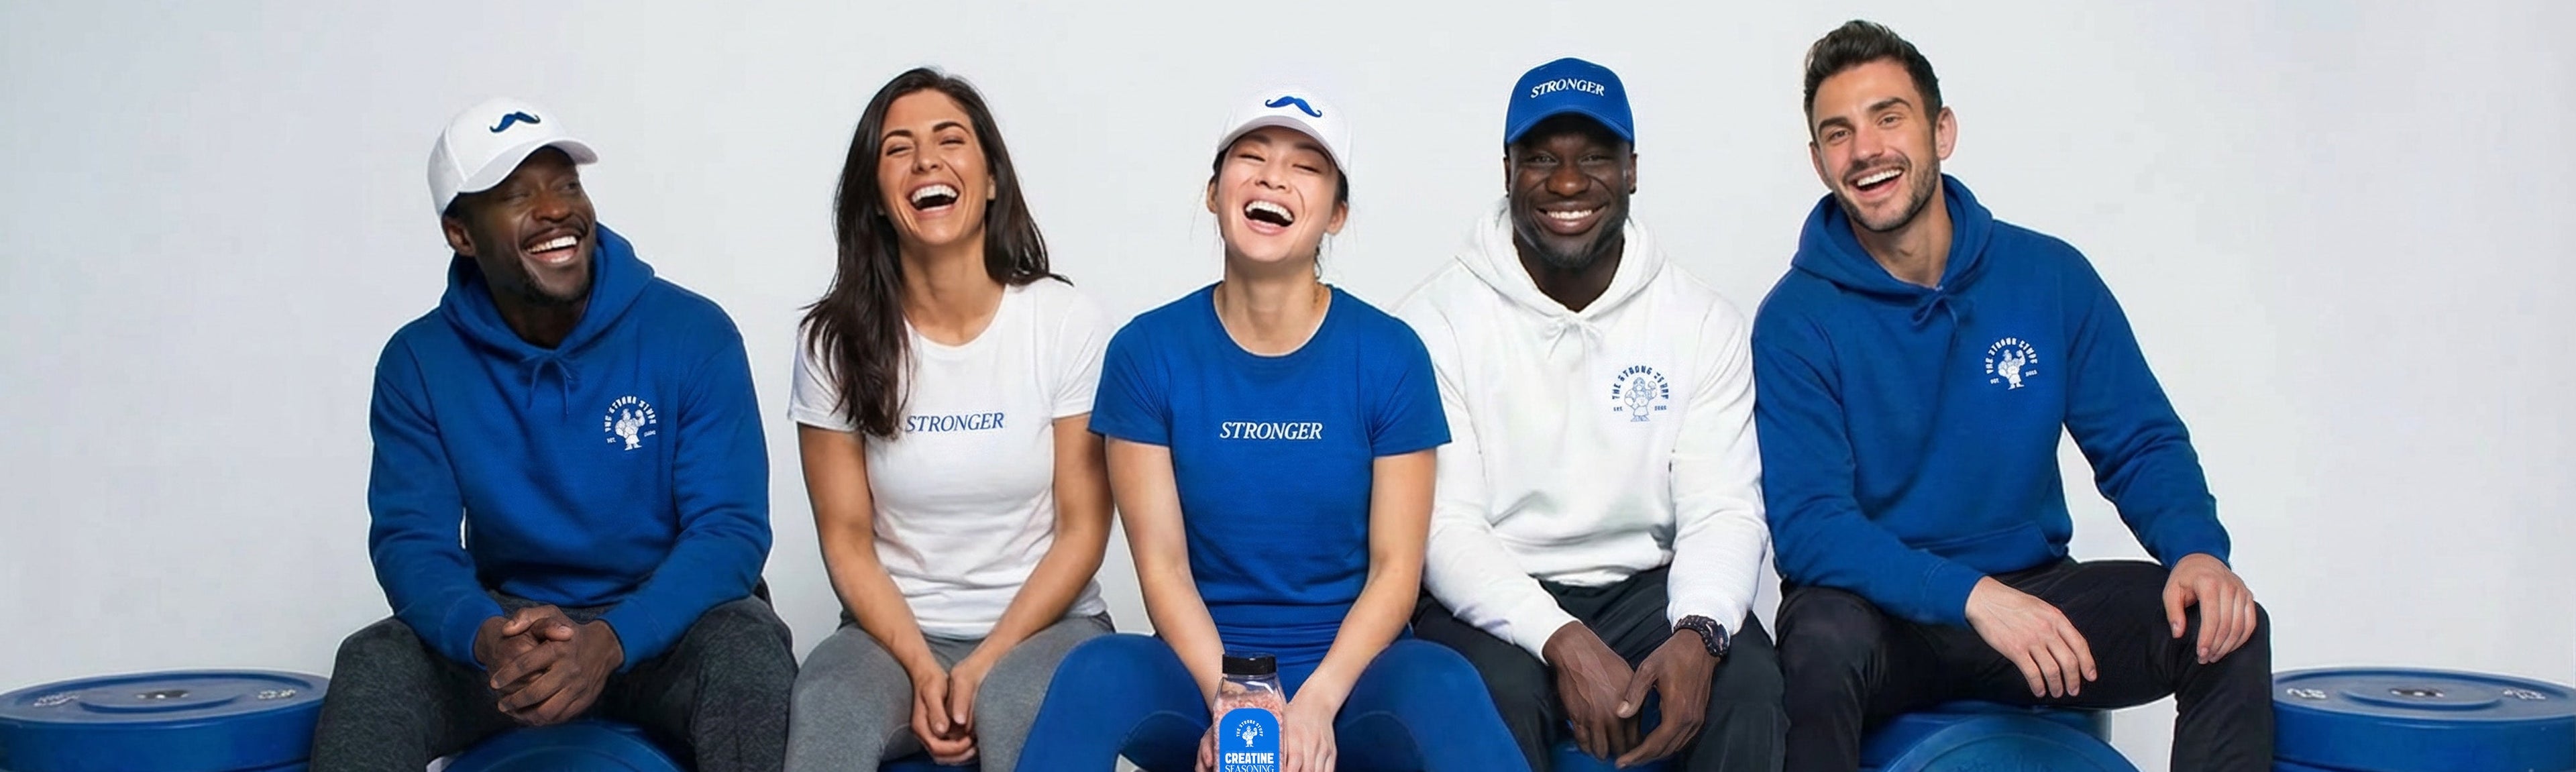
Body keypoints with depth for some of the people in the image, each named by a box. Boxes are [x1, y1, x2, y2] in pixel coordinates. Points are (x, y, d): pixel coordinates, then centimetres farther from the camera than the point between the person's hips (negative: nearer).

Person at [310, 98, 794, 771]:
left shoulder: (694, 334, -10)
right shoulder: (419, 362, -3)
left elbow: (731, 529, -15)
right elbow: (411, 540, -8)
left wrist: (610, 641, -33)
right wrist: (487, 638, -32)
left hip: (663, 620, -1)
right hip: (507, 618, 2)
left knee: (751, 654, -33)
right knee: (374, 664, -26)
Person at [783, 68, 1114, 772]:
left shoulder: (1067, 324, -4)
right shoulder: (837, 341, 0)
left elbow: (1082, 529, -4)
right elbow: (846, 538, 1)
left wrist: (984, 666, -13)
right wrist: (922, 669, -14)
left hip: (1042, 625, -1)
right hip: (895, 631, 1)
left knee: (1014, 701, -34)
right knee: (824, 707, -31)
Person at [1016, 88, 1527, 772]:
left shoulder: (1390, 355, -2)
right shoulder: (1147, 352, 0)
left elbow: (1396, 567, -3)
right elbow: (1162, 565, -3)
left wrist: (1316, 702, -19)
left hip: (1351, 669, 0)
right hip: (1201, 668, 1)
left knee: (1442, 682, -35)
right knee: (1096, 672, -33)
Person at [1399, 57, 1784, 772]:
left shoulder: (1703, 322, 2)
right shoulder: (1438, 320, -5)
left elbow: (1724, 510, -3)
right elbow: (1442, 526, -11)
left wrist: (1699, 632, -25)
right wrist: (1563, 642, -26)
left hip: (1645, 588, 2)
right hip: (1494, 600, -2)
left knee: (1749, 683, -27)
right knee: (1499, 691, -34)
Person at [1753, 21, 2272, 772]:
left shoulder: (2052, 276, 1)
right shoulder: (1797, 320, -8)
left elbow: (2141, 445, 6)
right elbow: (1807, 524, -15)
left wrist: (2196, 549, -16)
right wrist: (1969, 595, -30)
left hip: (2035, 593, 3)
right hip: (1879, 608, -3)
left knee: (2226, 627, -20)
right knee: (1825, 640, -37)